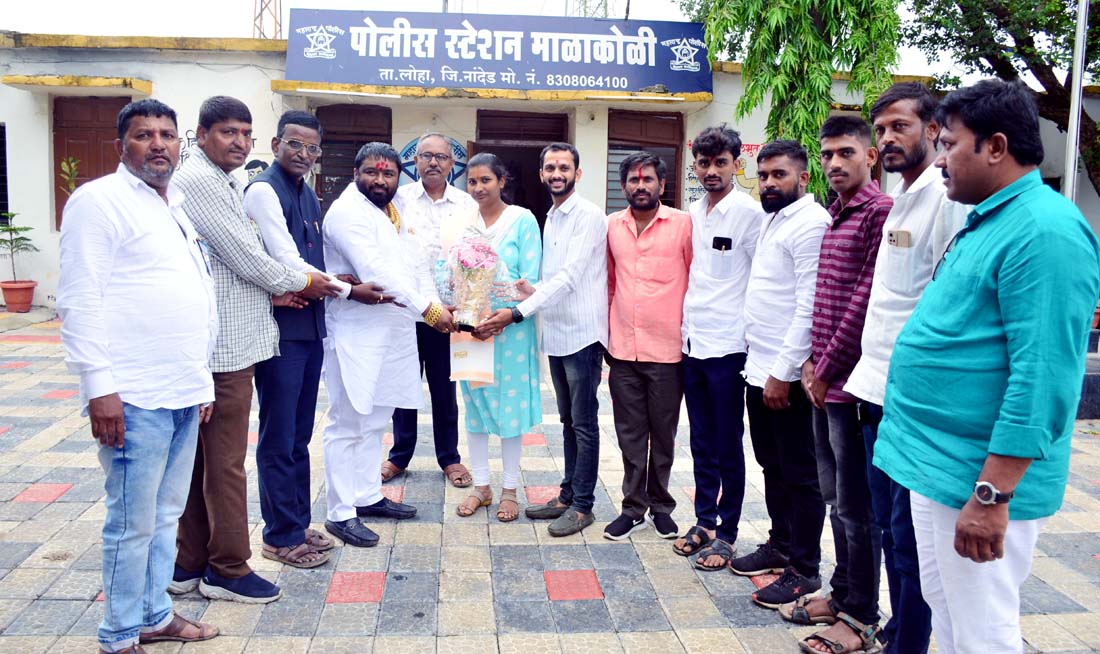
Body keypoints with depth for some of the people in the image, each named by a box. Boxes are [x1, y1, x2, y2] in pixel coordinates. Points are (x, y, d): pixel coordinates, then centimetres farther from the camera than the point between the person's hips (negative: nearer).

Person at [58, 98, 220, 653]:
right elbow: (79, 300, -12)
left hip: (184, 394, 8)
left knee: (166, 514, 16)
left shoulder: (178, 208, 18)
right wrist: (99, 388, -17)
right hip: (135, 398, -7)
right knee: (133, 523, 1)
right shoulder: (99, 201, -5)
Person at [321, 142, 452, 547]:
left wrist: (436, 303, -3)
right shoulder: (347, 211, -11)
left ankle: (367, 496, 29)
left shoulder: (393, 213, 17)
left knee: (374, 421, 17)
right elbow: (375, 273, -22)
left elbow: (415, 267, 14)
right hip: (357, 335, -9)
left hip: (394, 333, 9)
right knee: (348, 424, -2)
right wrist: (427, 309, -22)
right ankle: (340, 513, 6)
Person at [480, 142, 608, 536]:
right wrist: (534, 292, -1)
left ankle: (582, 505, 11)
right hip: (556, 335, 8)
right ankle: (568, 496, 26)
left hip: (582, 334, -8)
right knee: (568, 421, 16)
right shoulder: (551, 219, 15)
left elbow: (569, 276, -21)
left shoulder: (588, 216, -12)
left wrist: (518, 311, -23)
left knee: (584, 423, 1)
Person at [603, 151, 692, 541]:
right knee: (630, 433, 10)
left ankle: (660, 505, 27)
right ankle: (634, 507, 22)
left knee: (663, 433, 10)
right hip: (623, 349, 3)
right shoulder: (612, 226, 7)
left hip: (667, 349, -3)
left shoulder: (683, 224, -5)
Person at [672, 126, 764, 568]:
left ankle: (726, 533, 16)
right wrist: (684, 327, 14)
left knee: (728, 446, 4)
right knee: (701, 443, 15)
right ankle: (705, 521, 27)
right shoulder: (692, 213, 10)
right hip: (692, 343, 6)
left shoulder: (749, 213, -9)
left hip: (727, 345, -6)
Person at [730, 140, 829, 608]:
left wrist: (783, 372, -21)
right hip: (758, 369, 9)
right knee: (772, 466, 19)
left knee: (799, 476, 2)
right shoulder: (772, 219, 16)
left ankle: (803, 570, 12)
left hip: (785, 375, -9)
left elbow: (809, 306, -20)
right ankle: (780, 544, 33)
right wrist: (760, 364, 15)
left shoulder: (811, 223, -14)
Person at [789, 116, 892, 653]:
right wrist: (814, 363, 7)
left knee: (856, 505, 2)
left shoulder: (881, 212, -12)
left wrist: (827, 368, -12)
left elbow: (866, 299, -17)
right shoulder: (834, 216, 15)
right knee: (836, 497, 18)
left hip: (850, 383, -9)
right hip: (824, 381, 9)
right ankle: (842, 593, 32)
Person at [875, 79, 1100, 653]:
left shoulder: (1045, 232, -18)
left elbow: (1042, 379, -24)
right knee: (943, 607, 21)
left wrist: (992, 494, -24)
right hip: (935, 460, 10)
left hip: (975, 479, -9)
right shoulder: (987, 222, 13)